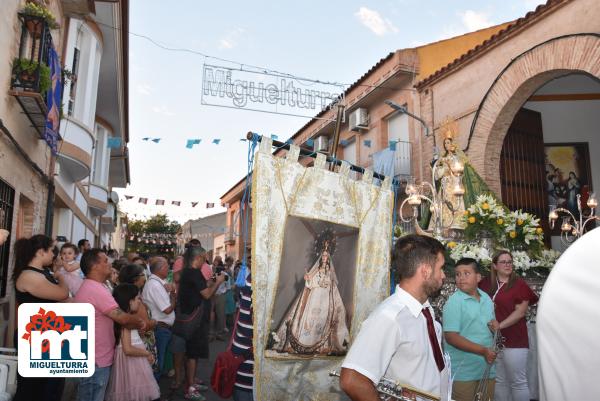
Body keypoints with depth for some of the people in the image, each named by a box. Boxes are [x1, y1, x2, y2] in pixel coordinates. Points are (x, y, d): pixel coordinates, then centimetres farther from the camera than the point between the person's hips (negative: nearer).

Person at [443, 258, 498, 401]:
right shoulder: (454, 302, -14)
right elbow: (451, 337, -20)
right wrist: (483, 350, -24)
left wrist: (495, 324, -2)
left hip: (487, 368, 7)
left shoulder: (486, 298, 7)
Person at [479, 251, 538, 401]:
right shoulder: (486, 283, 8)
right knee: (499, 382, 14)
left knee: (518, 382, 2)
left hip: (514, 342, -4)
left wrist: (501, 325, -19)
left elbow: (521, 311, -11)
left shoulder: (519, 284, -3)